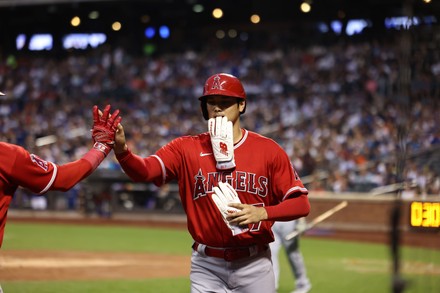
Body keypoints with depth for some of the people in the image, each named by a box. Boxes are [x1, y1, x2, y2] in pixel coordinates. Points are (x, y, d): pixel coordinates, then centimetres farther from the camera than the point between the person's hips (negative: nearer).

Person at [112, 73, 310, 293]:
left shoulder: (268, 149, -1)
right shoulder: (186, 148, 0)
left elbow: (301, 204, -3)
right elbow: (143, 170, -14)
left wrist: (262, 212, -20)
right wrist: (121, 148, -34)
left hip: (254, 266, 0)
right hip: (207, 267, 0)